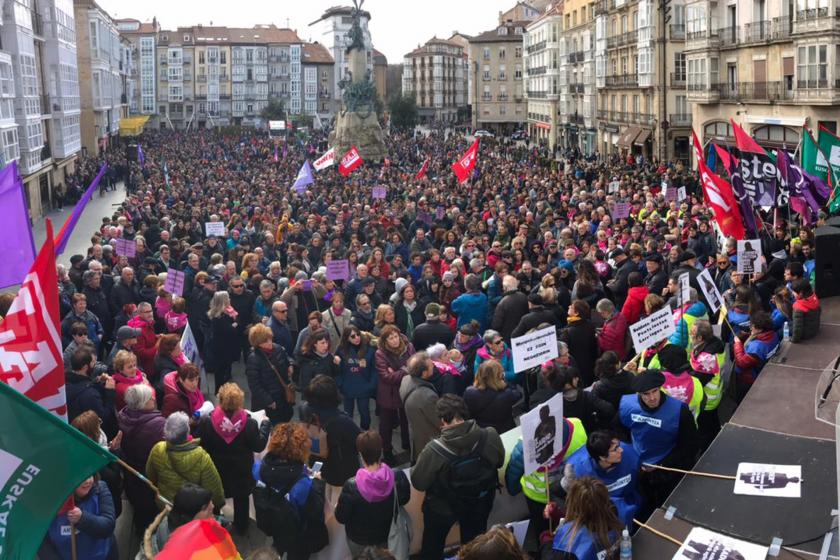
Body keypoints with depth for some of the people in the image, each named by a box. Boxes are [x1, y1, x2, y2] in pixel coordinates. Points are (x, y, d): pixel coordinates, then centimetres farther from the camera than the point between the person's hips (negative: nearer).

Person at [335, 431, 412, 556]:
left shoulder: (351, 486, -34)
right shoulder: (398, 478, -28)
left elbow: (341, 518, -19)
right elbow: (404, 500, -6)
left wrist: (337, 507, 2)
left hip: (359, 540, -2)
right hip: (388, 536, 2)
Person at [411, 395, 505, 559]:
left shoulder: (435, 450, -35)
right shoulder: (490, 436, -27)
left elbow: (418, 482, -19)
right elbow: (499, 461, -5)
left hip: (442, 508, -3)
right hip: (479, 503, 3)